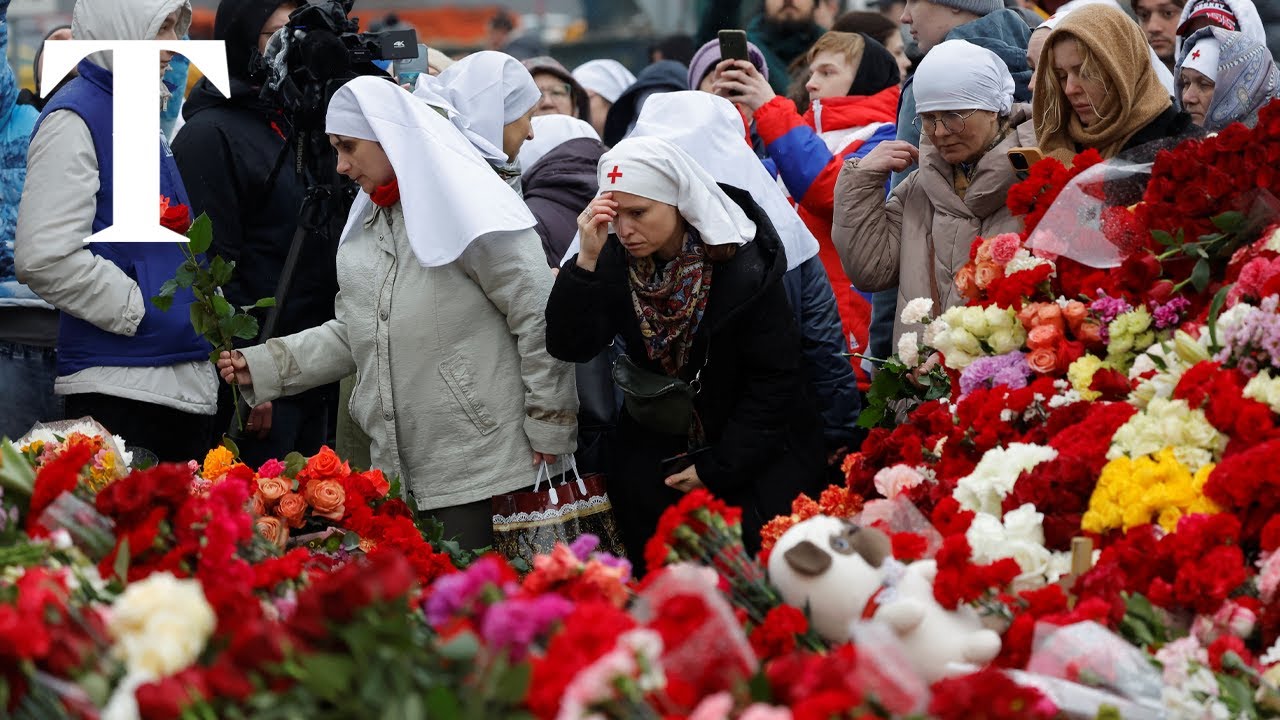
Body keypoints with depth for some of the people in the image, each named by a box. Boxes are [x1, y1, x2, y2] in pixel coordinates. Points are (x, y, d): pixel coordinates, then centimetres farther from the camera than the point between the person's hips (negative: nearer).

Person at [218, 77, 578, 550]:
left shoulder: (466, 208, -9)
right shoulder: (364, 225, 18)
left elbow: (539, 319, -11)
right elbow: (351, 335, 22)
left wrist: (549, 431, -11)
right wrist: (263, 366, 11)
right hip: (396, 472, 8)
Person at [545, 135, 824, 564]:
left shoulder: (743, 268, -20)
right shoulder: (616, 261, -10)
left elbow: (775, 378, -14)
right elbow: (570, 347, -17)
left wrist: (718, 466, -15)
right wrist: (587, 260, -29)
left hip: (754, 442, -3)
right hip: (659, 433, 3)